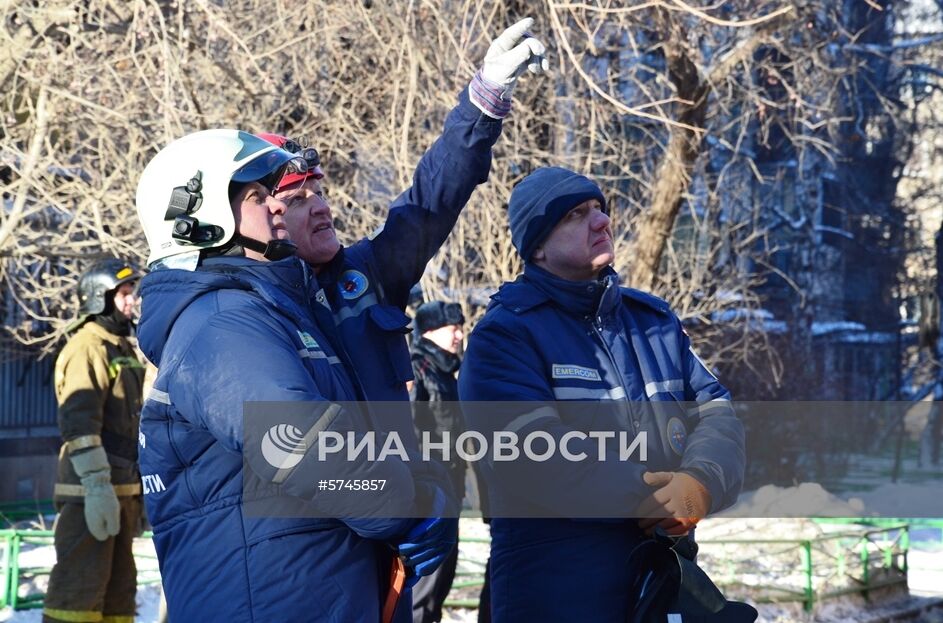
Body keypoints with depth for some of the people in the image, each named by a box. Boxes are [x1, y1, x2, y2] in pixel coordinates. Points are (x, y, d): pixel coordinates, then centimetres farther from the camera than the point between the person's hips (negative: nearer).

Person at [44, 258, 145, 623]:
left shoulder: (122, 350, 20)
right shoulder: (88, 347, -9)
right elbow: (79, 423, -20)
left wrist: (135, 494, 22)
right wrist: (98, 486, -27)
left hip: (120, 488, 10)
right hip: (91, 492, -10)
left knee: (119, 589, 11)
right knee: (80, 586, -13)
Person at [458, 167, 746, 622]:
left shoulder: (654, 318, 15)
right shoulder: (504, 334, -5)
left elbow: (716, 410, 7)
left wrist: (700, 483, -14)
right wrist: (647, 495, -18)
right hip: (555, 586, -6)